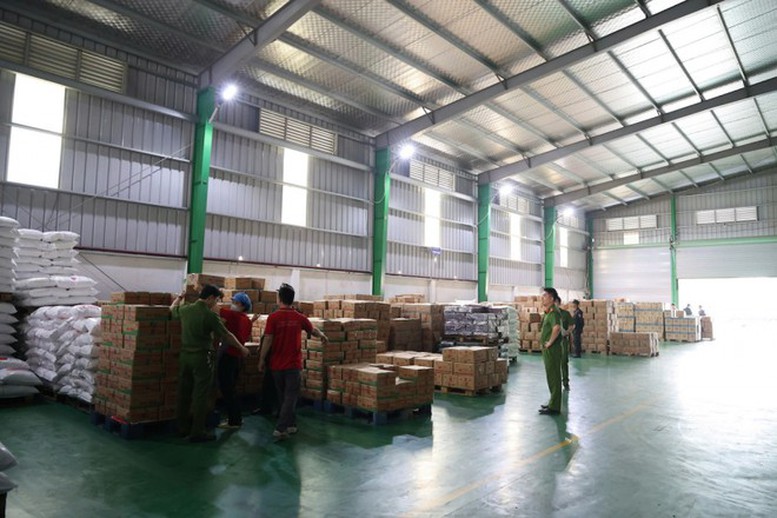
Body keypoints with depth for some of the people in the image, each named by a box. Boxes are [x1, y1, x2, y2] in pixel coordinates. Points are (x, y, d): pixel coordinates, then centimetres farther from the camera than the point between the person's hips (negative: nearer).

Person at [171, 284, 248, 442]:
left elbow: (172, 308, 27)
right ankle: (197, 432, 6)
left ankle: (183, 428, 25)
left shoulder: (185, 309, 3)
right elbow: (226, 335, -11)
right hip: (201, 358, -7)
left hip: (185, 355, 7)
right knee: (200, 395, 1)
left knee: (184, 393, 14)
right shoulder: (210, 315, -15)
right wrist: (242, 348, 2)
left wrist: (180, 297, 46)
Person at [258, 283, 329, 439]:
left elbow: (268, 340, -10)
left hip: (277, 364, 1)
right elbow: (313, 331, 16)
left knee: (283, 396, 16)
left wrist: (262, 360, 2)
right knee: (290, 396, 3)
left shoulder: (273, 318, -9)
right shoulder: (300, 318, -1)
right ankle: (280, 428, -5)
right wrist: (323, 336, 36)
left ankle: (291, 424, 27)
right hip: (293, 364, 0)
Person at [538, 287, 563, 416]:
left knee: (554, 377, -3)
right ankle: (553, 403, 28)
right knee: (551, 376, 17)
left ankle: (554, 408, 4)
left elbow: (557, 328, -38)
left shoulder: (554, 312, -19)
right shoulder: (547, 313, 13)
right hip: (547, 349, 10)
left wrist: (550, 342, -28)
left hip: (552, 349, -10)